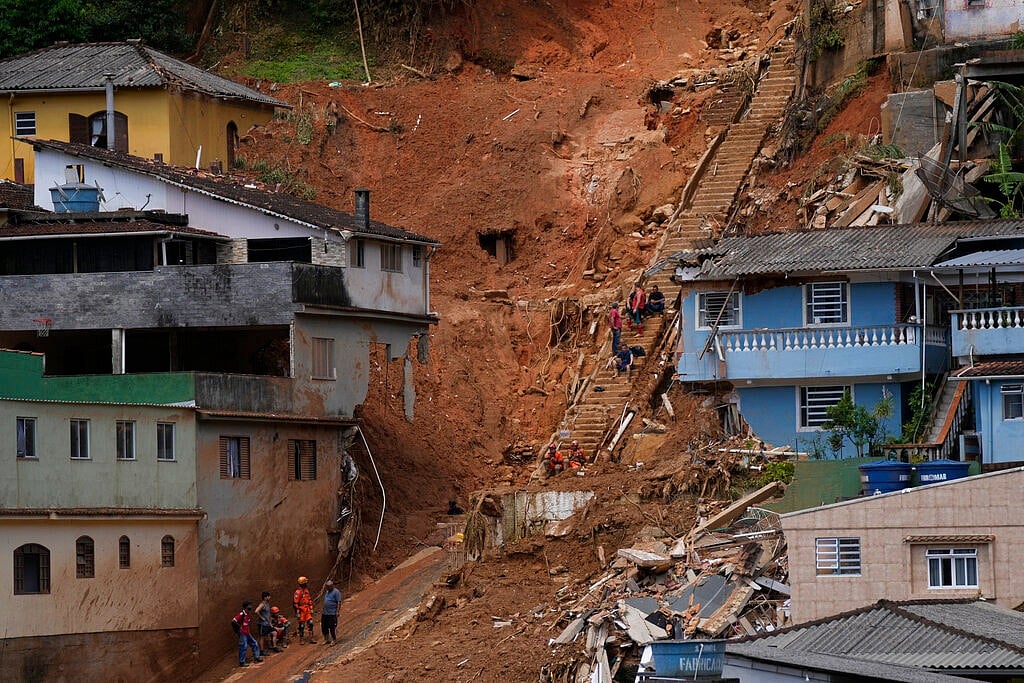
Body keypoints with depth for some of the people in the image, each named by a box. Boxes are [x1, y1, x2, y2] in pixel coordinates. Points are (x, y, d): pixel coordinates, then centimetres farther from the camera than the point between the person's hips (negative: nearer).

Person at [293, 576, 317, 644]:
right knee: (302, 625, 1)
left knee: (310, 623, 2)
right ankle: (301, 639, 11)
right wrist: (297, 613, -16)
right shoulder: (298, 592, -15)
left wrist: (311, 609, 18)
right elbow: (295, 603, -15)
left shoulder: (306, 590, 10)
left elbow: (310, 600, 20)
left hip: (307, 611, 7)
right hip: (301, 611, -7)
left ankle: (311, 638, 5)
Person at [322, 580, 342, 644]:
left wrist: (337, 612, -18)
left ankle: (334, 640, 5)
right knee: (324, 627, 10)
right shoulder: (327, 592, 17)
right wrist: (323, 610, 21)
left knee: (333, 627, -5)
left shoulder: (336, 592, -10)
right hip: (325, 613, 8)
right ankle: (326, 639, 22)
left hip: (332, 614, -8)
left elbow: (339, 602, -14)